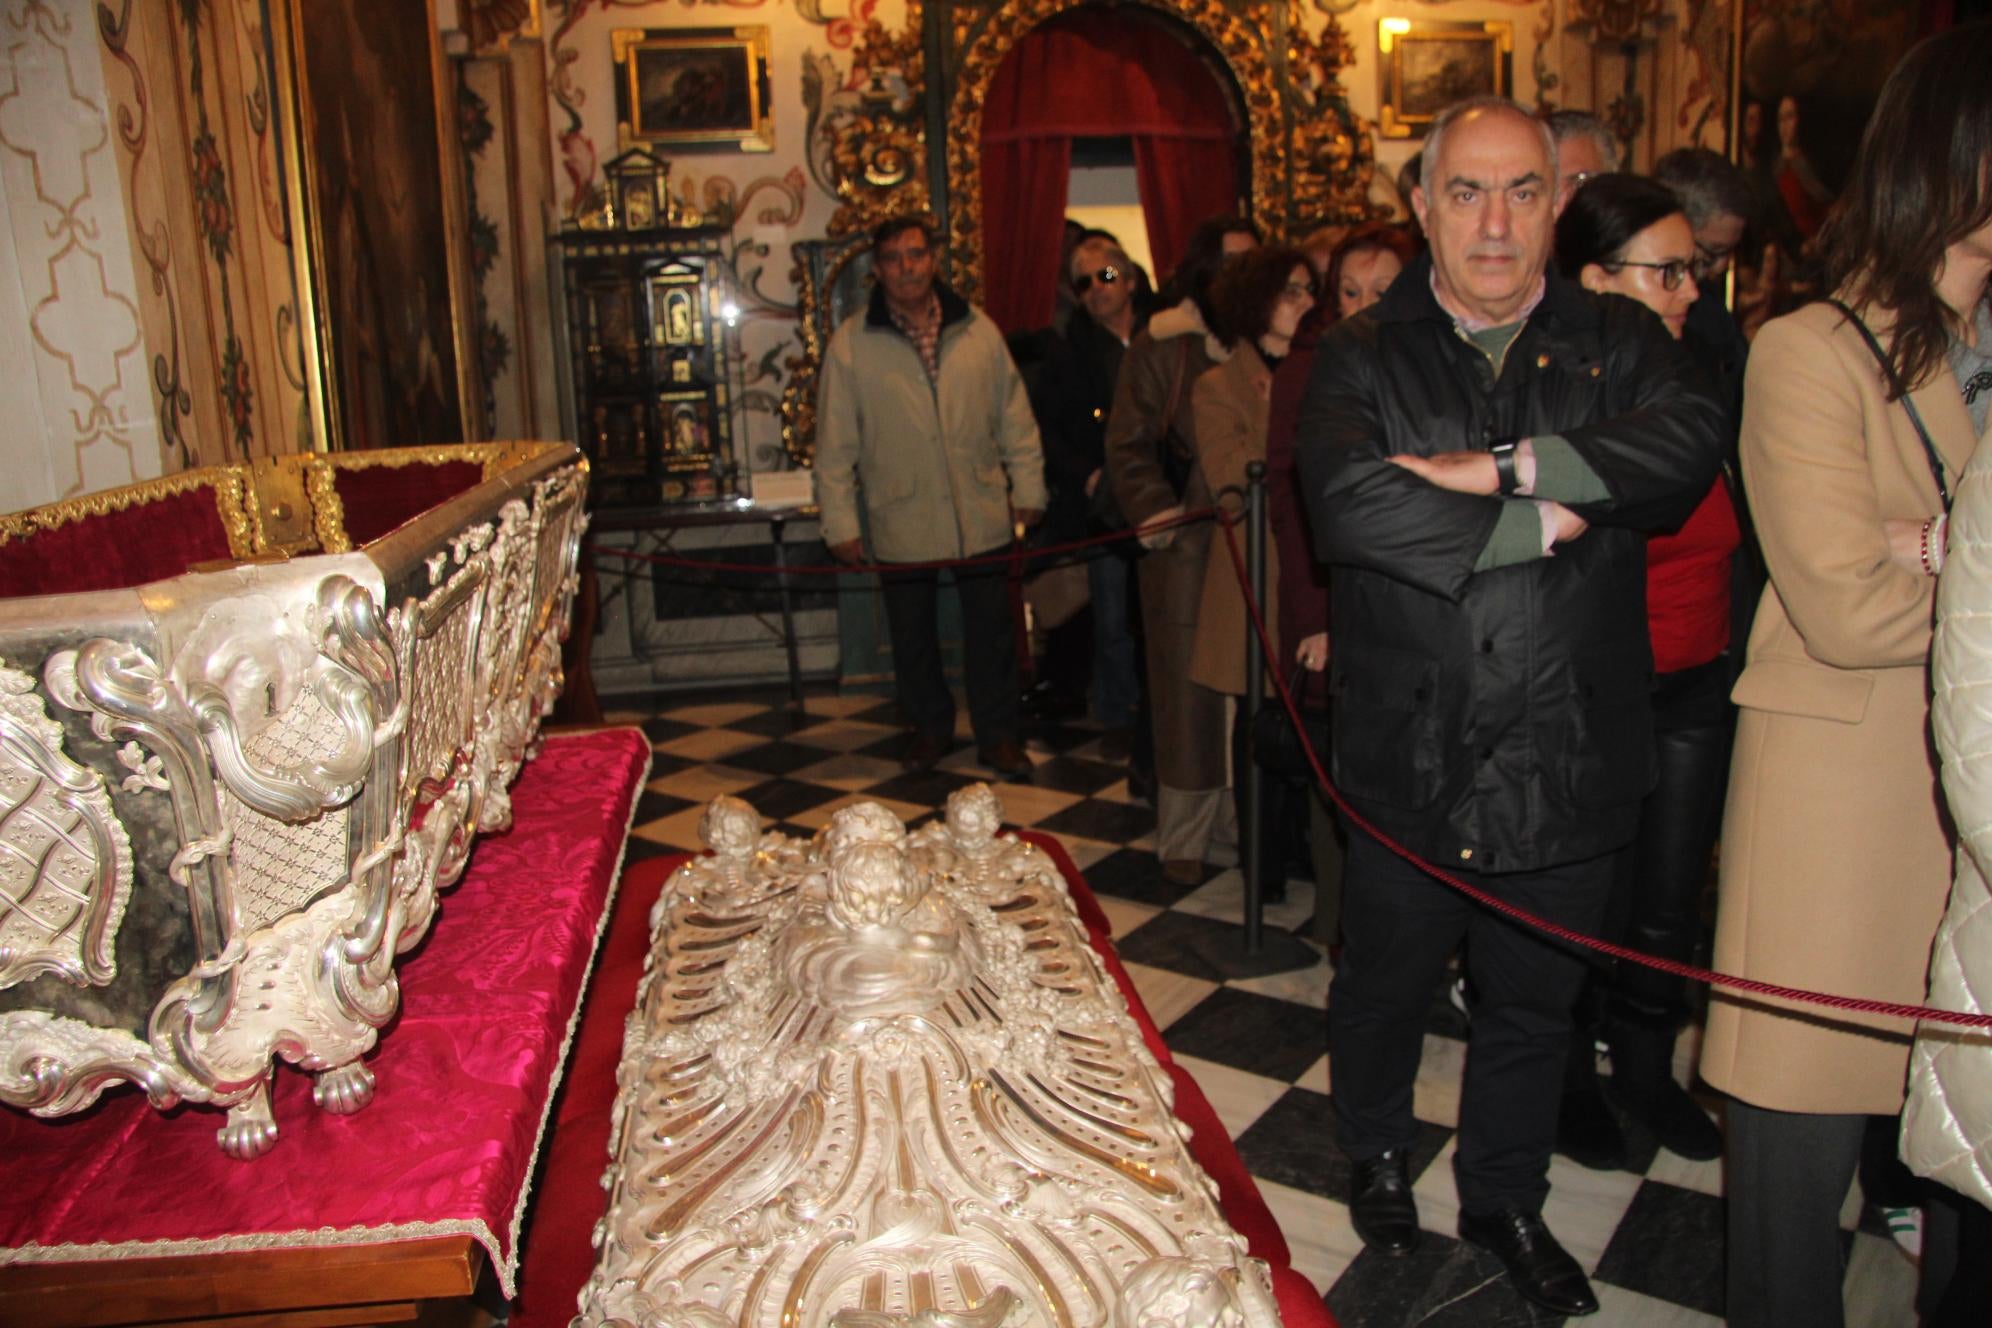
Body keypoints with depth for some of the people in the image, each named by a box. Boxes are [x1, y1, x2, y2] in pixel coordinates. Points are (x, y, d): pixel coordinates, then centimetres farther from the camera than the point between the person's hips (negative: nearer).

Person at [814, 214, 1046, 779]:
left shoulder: (977, 329, 3)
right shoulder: (851, 343, -3)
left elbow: (1014, 414, 9)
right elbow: (835, 441, -1)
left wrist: (1027, 487, 6)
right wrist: (839, 520, -3)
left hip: (980, 514, 1)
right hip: (901, 517, -1)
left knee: (990, 628, 7)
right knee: (912, 633, 12)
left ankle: (999, 734, 22)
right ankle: (930, 726, 32)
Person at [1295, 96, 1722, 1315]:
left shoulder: (1619, 343, 4)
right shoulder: (1364, 358, -2)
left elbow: (1689, 440, -18)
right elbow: (1351, 502, -22)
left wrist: (1504, 465, -24)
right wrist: (1542, 524, -19)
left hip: (1570, 757, 2)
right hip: (1411, 759, -1)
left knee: (1537, 999, 18)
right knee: (1388, 983, 18)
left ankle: (1506, 1194, 43)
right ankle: (1378, 1154, 47)